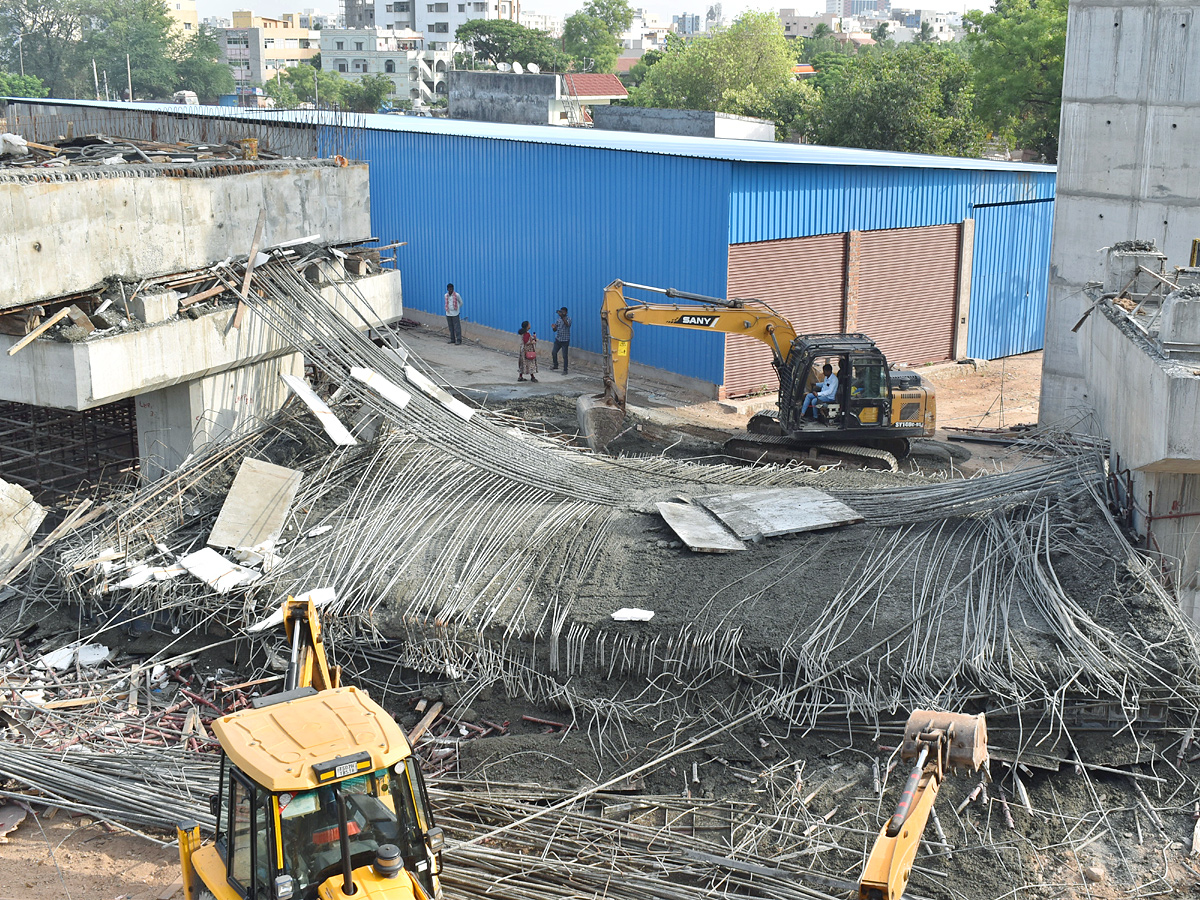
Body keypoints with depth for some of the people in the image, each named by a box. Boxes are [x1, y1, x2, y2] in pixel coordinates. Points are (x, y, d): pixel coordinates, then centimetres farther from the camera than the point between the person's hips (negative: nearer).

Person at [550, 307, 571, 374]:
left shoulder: (568, 318, -9)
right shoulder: (559, 319, 6)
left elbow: (567, 324, -34)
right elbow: (555, 330, 9)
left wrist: (562, 316, -41)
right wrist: (554, 327, -15)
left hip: (565, 340, -6)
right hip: (558, 339, 6)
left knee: (564, 355, -4)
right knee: (554, 352, 11)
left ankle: (565, 370, 6)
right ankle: (555, 365, 34)